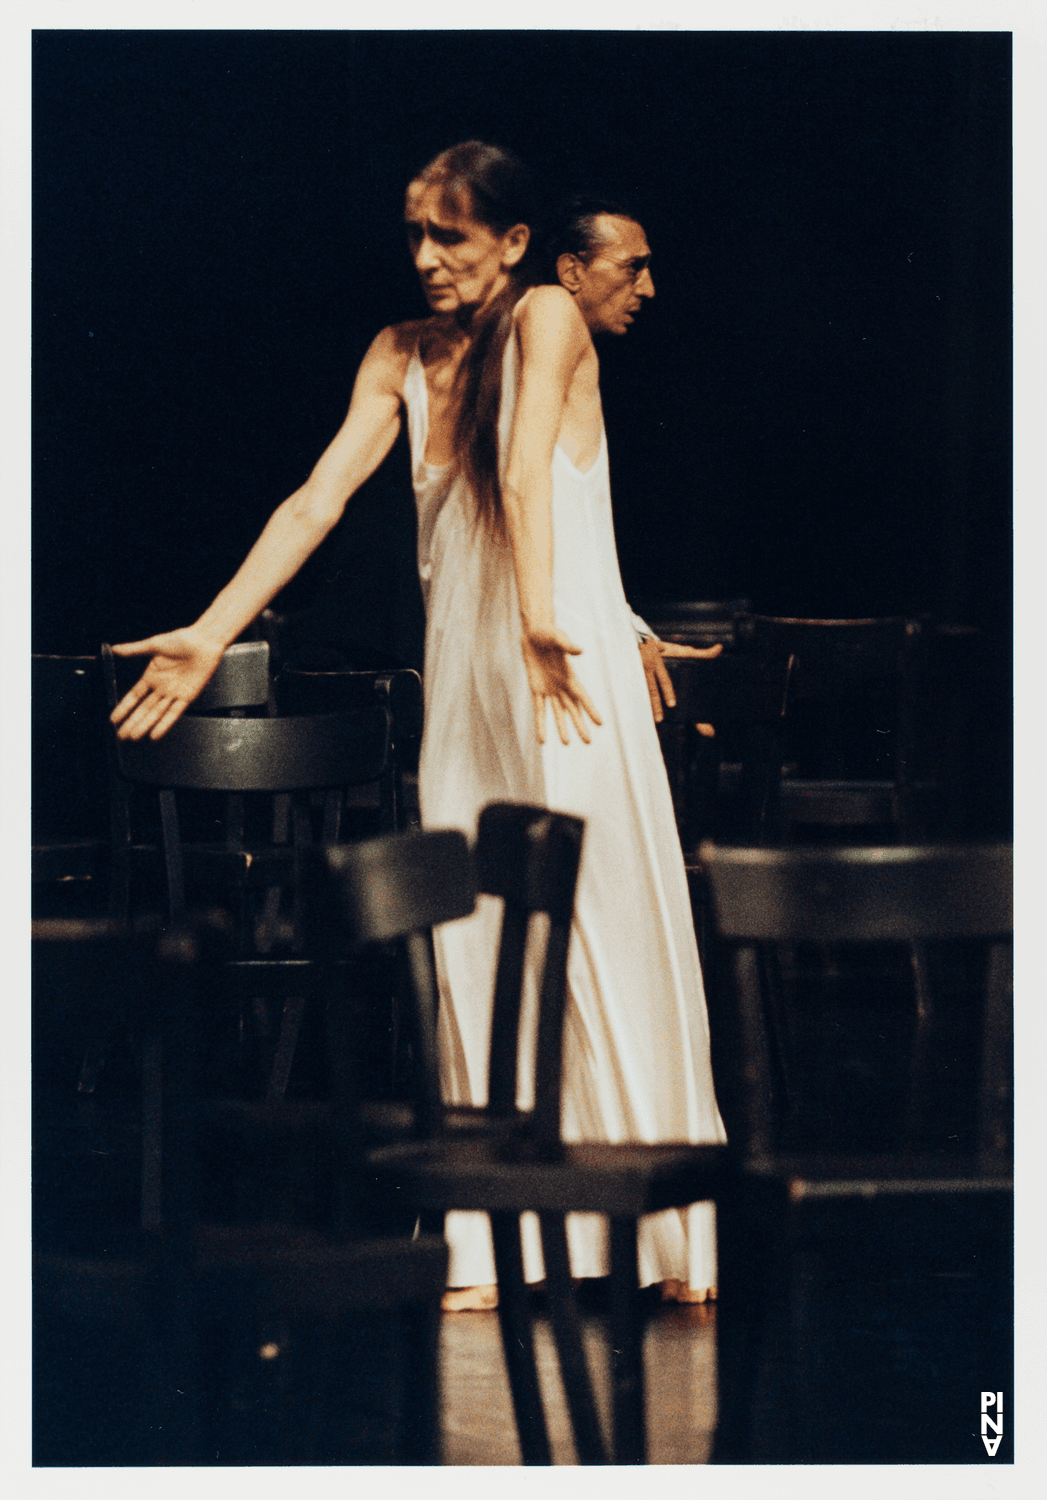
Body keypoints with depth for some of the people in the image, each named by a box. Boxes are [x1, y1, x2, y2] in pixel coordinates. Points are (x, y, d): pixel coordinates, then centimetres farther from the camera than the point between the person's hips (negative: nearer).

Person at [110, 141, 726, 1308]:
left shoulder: (548, 320, -7)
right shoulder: (401, 357, 9)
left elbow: (525, 479, -24)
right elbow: (316, 501, 3)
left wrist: (540, 624, -37)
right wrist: (211, 635, -6)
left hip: (571, 676, -6)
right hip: (461, 679, 6)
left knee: (607, 935, -2)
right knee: (475, 951, 3)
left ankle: (667, 1233, 8)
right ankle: (497, 1248, 7)